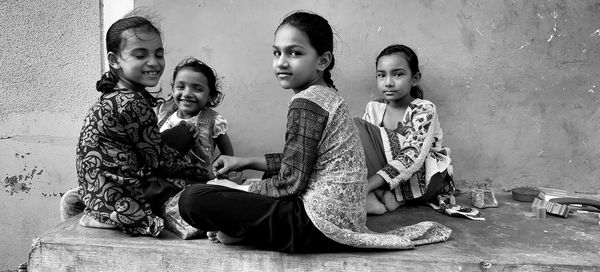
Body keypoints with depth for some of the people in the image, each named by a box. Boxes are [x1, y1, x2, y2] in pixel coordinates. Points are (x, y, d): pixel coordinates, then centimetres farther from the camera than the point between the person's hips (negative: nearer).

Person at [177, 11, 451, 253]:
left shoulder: (306, 102, -15)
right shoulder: (328, 95, 14)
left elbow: (291, 182, -16)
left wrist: (235, 188, -4)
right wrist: (246, 162, 20)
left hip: (320, 223, -11)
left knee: (192, 198, -21)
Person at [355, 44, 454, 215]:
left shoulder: (424, 110, -10)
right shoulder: (373, 108, 6)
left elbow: (413, 156, -24)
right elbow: (361, 149, -4)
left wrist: (367, 185, -36)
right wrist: (380, 189, -25)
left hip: (423, 179, -5)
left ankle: (374, 197, -30)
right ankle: (379, 194, -27)